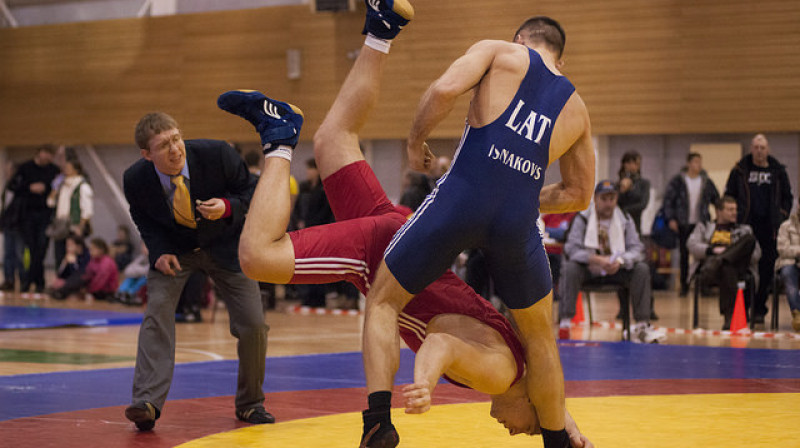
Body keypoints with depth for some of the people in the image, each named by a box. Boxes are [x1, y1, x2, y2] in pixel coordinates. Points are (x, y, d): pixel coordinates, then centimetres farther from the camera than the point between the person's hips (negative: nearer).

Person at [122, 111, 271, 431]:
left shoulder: (217, 155, -27)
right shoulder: (135, 179, -22)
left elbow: (248, 192, -10)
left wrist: (228, 207, -32)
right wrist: (159, 251, -17)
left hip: (223, 245, 0)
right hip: (174, 249, 0)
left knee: (253, 325, -5)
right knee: (157, 311, -23)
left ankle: (249, 404, 17)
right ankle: (147, 404, -24)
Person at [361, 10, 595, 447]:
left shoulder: (500, 51, 13)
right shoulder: (576, 109, 23)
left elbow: (445, 89, -6)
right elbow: (579, 194, 30)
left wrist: (415, 141, 9)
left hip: (462, 198, -3)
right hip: (518, 217, 3)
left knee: (382, 302, 13)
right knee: (539, 334, 26)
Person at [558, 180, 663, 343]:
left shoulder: (625, 220, 1)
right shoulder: (582, 219, -6)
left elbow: (636, 249, -7)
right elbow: (572, 249, -17)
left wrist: (620, 261, -29)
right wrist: (597, 260, -32)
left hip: (616, 269, 2)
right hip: (588, 269, -2)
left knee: (642, 269, -22)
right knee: (569, 268, -34)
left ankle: (642, 326, -20)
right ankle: (564, 323, -34)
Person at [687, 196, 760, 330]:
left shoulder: (743, 230, 34)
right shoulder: (704, 227, 32)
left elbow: (756, 253, 16)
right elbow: (692, 245, 13)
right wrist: (712, 250, -8)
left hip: (737, 265, 2)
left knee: (750, 238, -27)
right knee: (727, 269, -43)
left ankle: (720, 260, -49)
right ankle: (730, 317, -51)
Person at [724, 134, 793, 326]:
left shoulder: (777, 171, 9)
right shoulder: (740, 170, 6)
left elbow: (787, 197, 17)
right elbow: (728, 195, 11)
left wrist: (781, 217, 5)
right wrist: (733, 217, 2)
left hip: (769, 228, 1)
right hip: (745, 226, -1)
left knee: (766, 270, -1)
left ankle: (759, 310, 6)